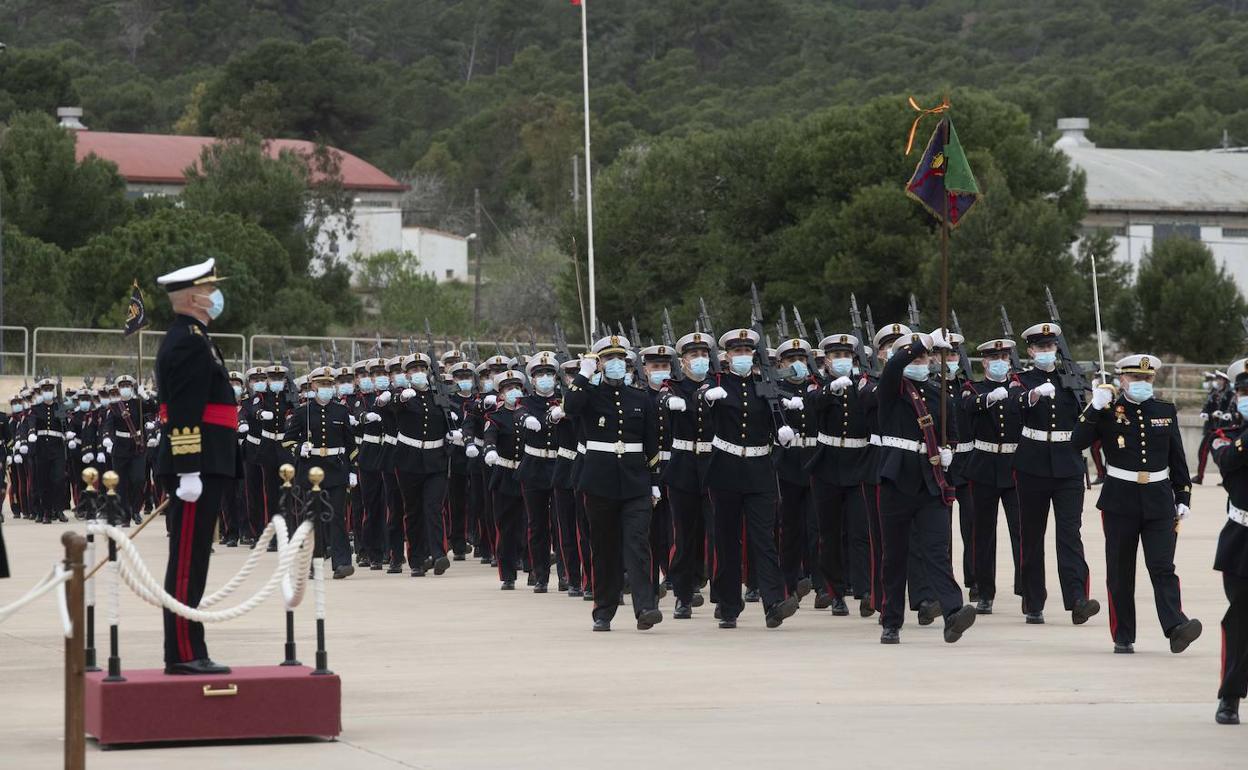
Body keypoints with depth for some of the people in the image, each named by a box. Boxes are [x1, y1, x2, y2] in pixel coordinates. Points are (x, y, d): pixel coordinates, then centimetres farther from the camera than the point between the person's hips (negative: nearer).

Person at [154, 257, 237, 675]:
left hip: (204, 467, 11)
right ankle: (184, 654, -7)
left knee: (190, 562, 12)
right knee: (188, 562, -8)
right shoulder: (189, 342, -14)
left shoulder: (190, 338, 19)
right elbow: (184, 412, -21)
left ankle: (185, 652, 15)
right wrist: (189, 471, -24)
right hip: (198, 468, -11)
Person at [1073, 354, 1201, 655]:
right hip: (1120, 502, -1)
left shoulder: (1166, 411, 8)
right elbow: (1078, 441, -13)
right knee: (1120, 572, 4)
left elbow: (1177, 458, 12)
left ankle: (1176, 626, -20)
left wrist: (1183, 497, 8)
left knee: (1163, 567, -9)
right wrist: (1095, 407, -20)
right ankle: (1123, 637, 10)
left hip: (1158, 502, 1)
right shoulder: (1108, 411, -1)